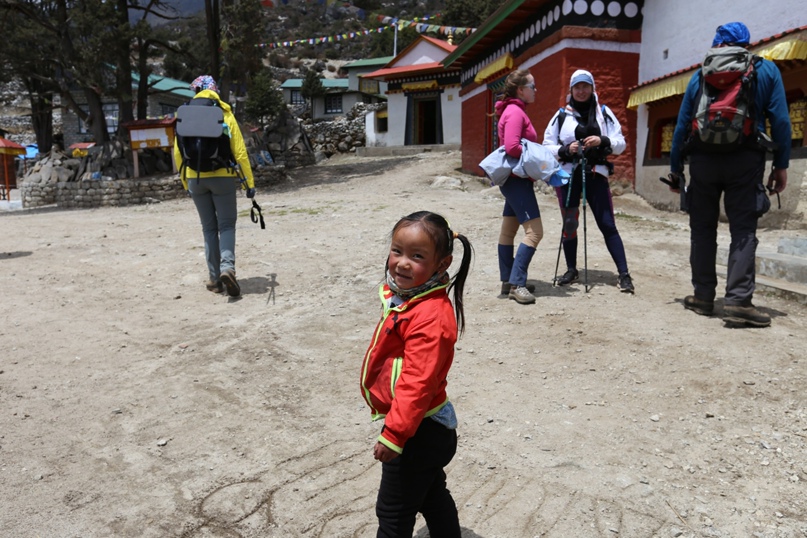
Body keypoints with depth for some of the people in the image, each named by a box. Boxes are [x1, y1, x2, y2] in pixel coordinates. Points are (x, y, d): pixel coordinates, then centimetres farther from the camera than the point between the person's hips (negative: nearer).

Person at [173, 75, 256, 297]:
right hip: (222, 177, -2)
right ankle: (227, 267, -19)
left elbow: (178, 153, 6)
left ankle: (215, 278, 12)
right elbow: (239, 150, -5)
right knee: (226, 225, 4)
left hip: (196, 178, 2)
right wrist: (249, 182, -2)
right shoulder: (225, 112, -1)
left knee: (209, 228, 12)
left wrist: (186, 183, 15)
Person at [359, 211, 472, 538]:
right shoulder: (404, 296, 3)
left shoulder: (430, 316, -29)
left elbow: (417, 382, -30)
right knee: (433, 498, 26)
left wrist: (394, 434, -25)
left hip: (418, 433, -10)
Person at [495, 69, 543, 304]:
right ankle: (517, 284, -12)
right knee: (534, 231, -13)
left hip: (514, 179, 11)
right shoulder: (515, 112, -14)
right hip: (517, 179, -11)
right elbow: (512, 147, -26)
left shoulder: (515, 111, 17)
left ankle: (509, 282, 20)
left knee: (508, 230, 12)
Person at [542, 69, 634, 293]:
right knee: (569, 224, 7)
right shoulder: (562, 115, 4)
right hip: (568, 174, 1)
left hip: (595, 173, 0)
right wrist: (565, 150, -14)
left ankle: (624, 274, -2)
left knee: (607, 224, -4)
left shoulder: (604, 112, 6)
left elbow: (620, 144, 4)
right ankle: (571, 270, 23)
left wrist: (603, 141, -15)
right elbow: (547, 146, 5)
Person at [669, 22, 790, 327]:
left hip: (703, 159, 1)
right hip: (745, 159, -1)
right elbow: (780, 120, 1)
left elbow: (682, 125, 8)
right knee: (743, 230, -1)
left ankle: (703, 296, 10)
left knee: (702, 228, 8)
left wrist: (675, 169, 13)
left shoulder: (701, 74, 11)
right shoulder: (766, 70, 9)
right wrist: (781, 165, 5)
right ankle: (738, 300, -11)